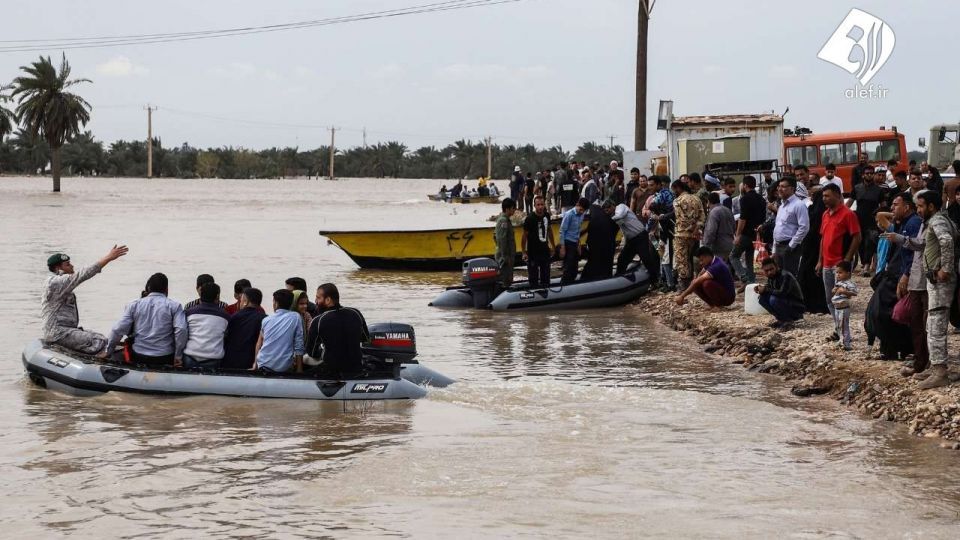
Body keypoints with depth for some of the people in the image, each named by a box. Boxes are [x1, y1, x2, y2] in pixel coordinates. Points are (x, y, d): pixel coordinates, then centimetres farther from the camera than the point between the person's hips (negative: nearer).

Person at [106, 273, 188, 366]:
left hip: (138, 358, 2)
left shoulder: (134, 305, 6)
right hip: (165, 359, -2)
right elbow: (181, 330, -12)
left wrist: (108, 351, 12)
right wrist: (178, 356, -5)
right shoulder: (174, 306, 0)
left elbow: (118, 330, 0)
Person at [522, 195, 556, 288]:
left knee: (546, 277, 16)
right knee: (534, 278, 0)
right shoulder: (530, 219, -17)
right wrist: (524, 252, -14)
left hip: (545, 251, 6)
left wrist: (553, 246, 18)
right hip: (533, 253, -6)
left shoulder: (546, 216, 1)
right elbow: (524, 236, -12)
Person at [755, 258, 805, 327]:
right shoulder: (771, 277, 2)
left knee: (773, 299, -30)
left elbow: (782, 293, -35)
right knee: (762, 298, -4)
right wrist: (760, 289, -12)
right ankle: (781, 319, 5)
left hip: (797, 307, -8)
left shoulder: (785, 276, -24)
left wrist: (766, 290, -26)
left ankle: (788, 320, -11)